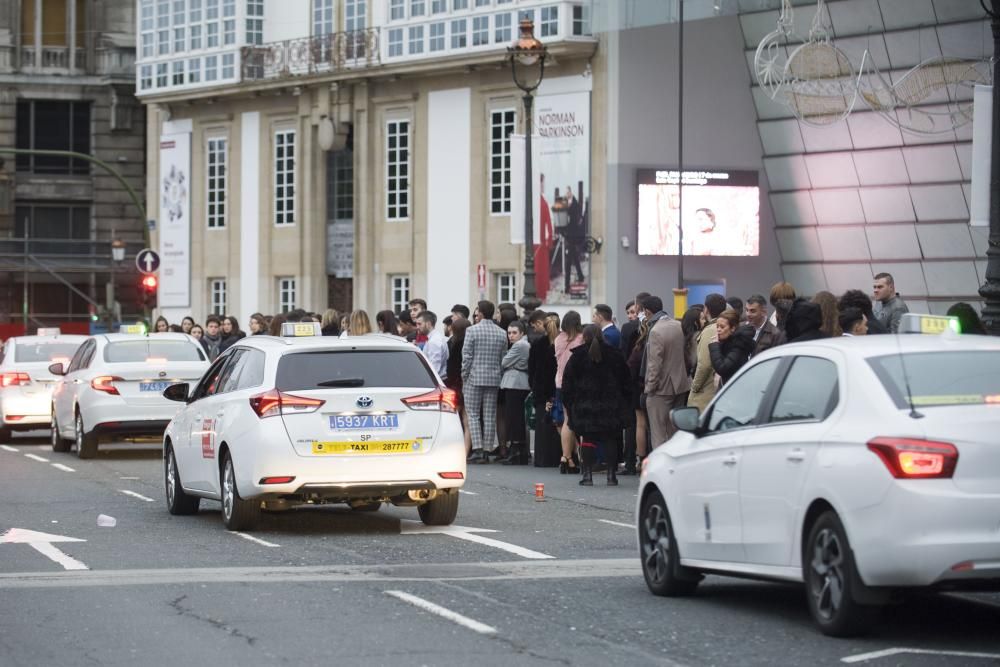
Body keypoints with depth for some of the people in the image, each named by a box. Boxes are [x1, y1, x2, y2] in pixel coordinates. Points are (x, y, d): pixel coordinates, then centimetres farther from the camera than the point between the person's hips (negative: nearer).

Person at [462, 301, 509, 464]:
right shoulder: (502, 333, 5)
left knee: (473, 415, 0)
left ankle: (477, 449, -10)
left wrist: (464, 377, 0)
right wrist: (499, 376, 14)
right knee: (490, 417, 6)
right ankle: (487, 450, 5)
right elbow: (503, 358, 7)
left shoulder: (472, 330, -8)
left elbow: (467, 356, -9)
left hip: (474, 378, -4)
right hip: (494, 380, 4)